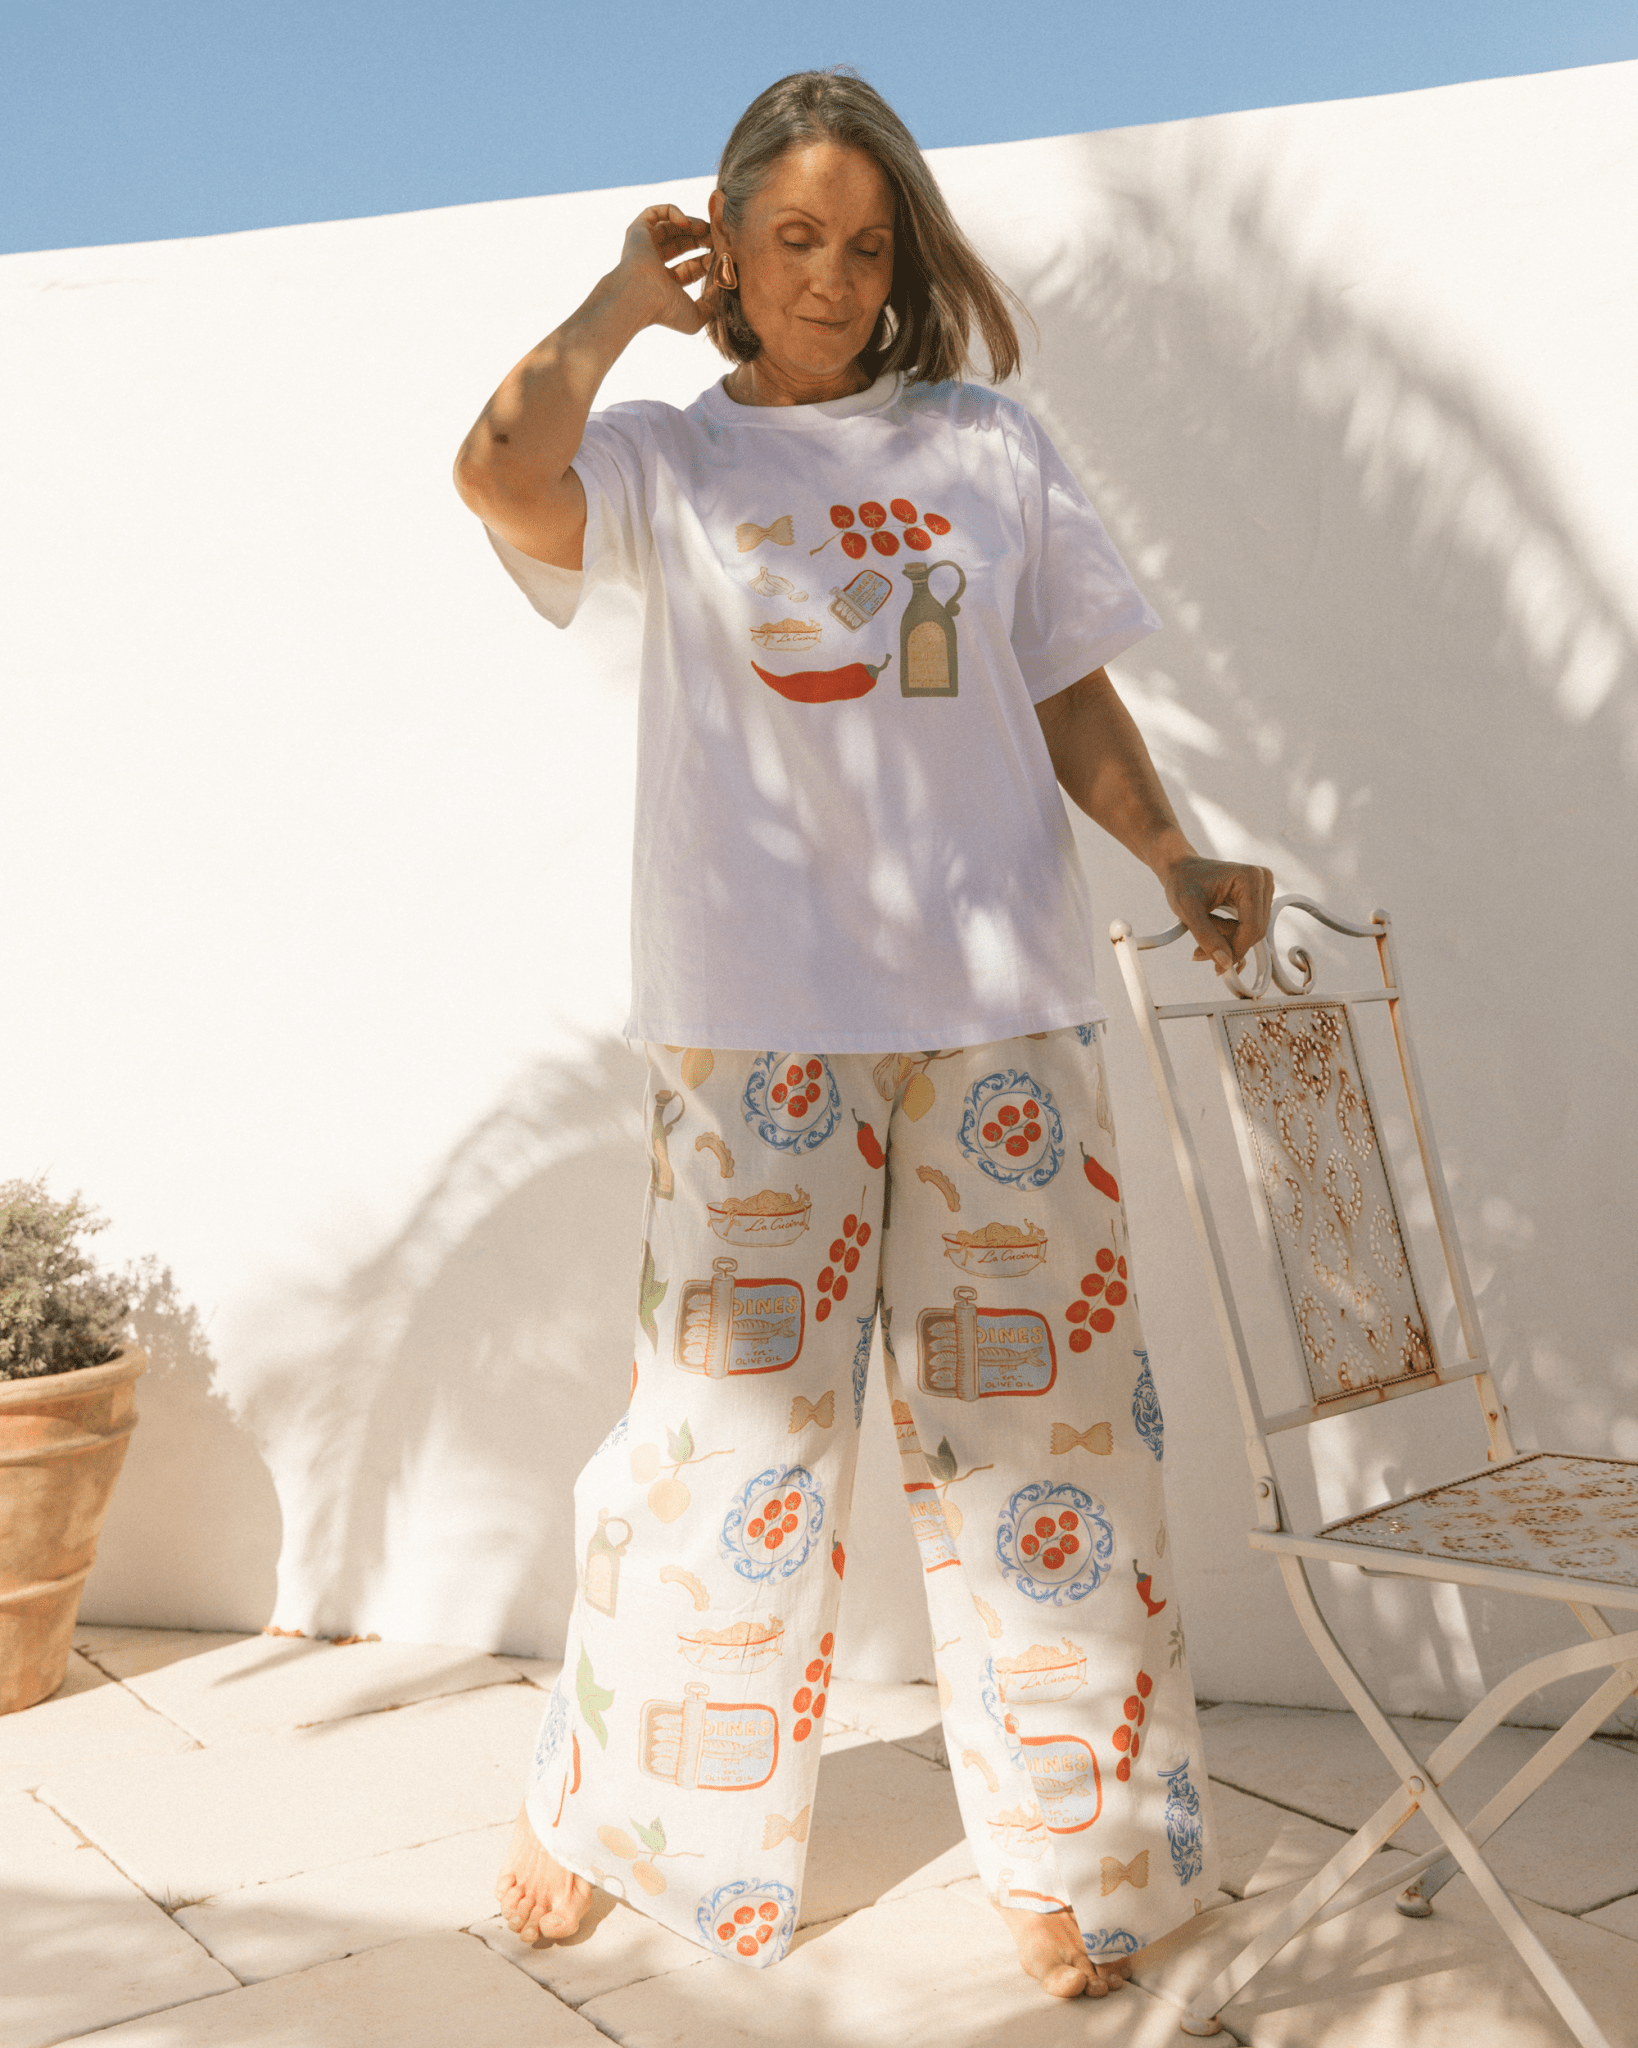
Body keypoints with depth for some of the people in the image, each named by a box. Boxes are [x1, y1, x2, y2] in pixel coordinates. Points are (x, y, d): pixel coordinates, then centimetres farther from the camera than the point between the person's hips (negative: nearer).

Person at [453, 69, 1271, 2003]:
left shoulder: (987, 446, 13)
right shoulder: (668, 459, 8)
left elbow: (1070, 692, 13)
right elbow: (501, 473, -13)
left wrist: (1174, 857, -2)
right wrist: (622, 303, 2)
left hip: (997, 996, 2)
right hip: (759, 1012, -2)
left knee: (1032, 1403, 5)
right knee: (732, 1410, 2)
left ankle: (1067, 1846, 22)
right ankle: (600, 1810, 24)